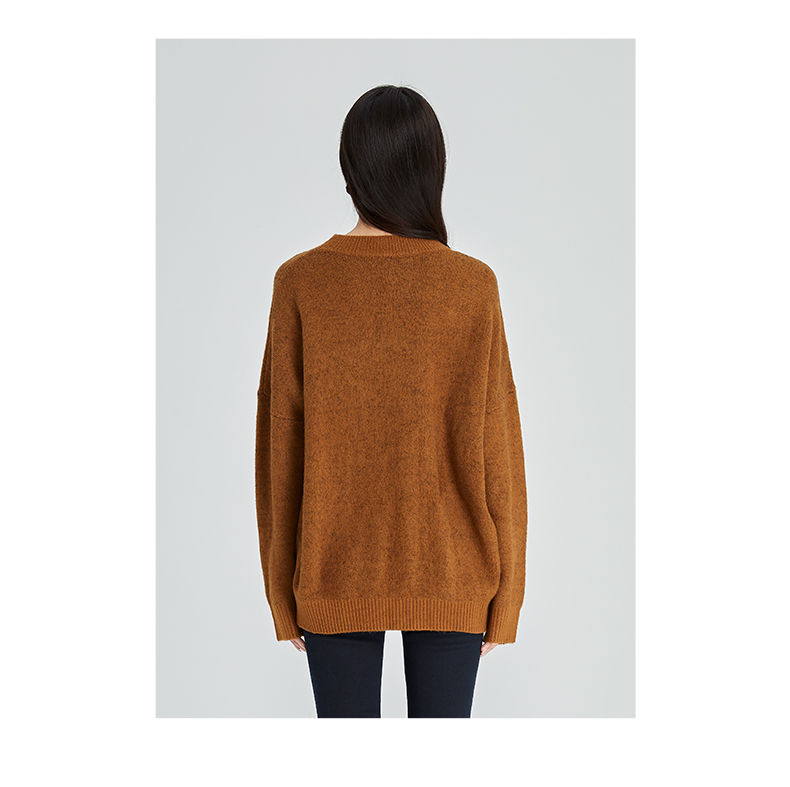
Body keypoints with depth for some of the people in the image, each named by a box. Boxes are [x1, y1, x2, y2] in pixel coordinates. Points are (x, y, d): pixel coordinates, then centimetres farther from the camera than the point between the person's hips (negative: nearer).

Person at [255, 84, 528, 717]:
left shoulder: (300, 283, -9)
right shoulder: (474, 286, -10)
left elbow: (280, 448, -4)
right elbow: (495, 451, -6)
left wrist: (282, 591, 7)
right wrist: (505, 594, 5)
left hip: (335, 572, 0)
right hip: (451, 573, 0)